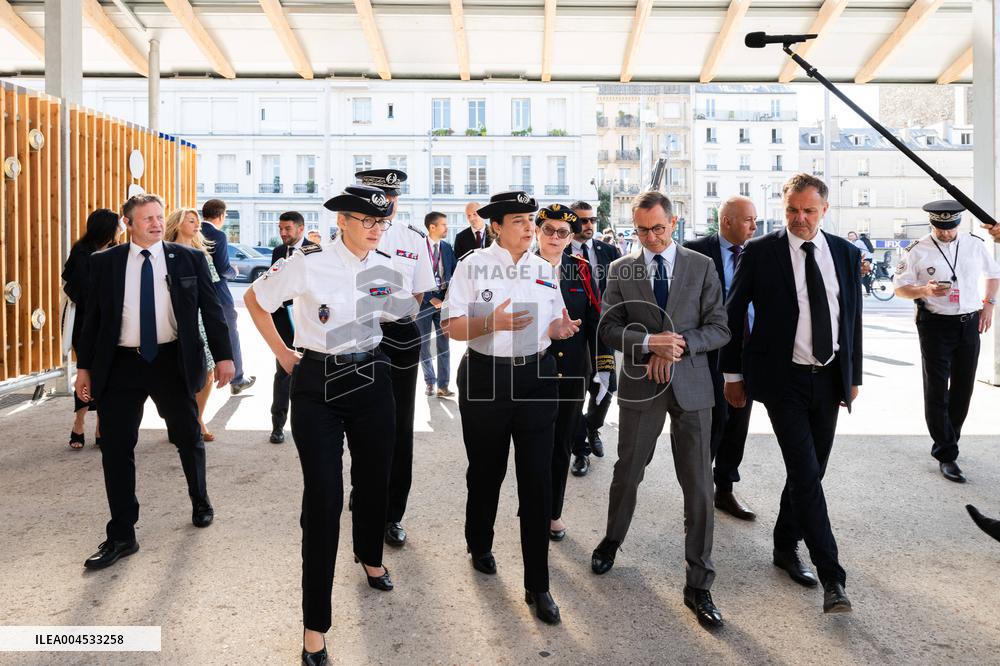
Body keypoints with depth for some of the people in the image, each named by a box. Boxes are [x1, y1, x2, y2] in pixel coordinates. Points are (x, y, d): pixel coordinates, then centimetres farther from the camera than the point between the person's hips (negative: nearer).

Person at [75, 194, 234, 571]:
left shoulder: (188, 258, 1)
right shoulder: (104, 263, 4)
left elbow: (211, 308, 2)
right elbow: (93, 316, 7)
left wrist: (223, 356, -2)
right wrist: (84, 366, 4)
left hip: (173, 361, 0)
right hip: (120, 364, 1)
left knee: (188, 438, 14)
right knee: (115, 449, 2)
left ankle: (200, 502, 40)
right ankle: (121, 536, 15)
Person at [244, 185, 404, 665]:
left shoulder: (388, 269, -1)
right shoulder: (308, 264, -14)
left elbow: (401, 309, 22)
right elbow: (254, 300, 1)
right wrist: (281, 352, 1)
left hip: (370, 381, 4)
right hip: (317, 386, -4)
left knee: (373, 478, 16)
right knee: (322, 499, -6)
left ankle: (371, 558, 49)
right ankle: (315, 625, 8)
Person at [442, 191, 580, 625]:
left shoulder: (545, 270, 9)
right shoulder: (473, 265, -4)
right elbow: (453, 327, -8)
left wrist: (561, 328, -7)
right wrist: (492, 322, -25)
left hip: (537, 376, 3)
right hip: (485, 377, -2)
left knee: (537, 480, 0)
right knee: (486, 471, 15)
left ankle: (537, 585, 11)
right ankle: (480, 544, 44)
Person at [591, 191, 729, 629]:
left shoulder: (702, 267, 3)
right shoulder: (621, 270, 4)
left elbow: (719, 329, 0)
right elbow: (608, 328, -3)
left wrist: (681, 345, -16)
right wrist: (649, 343, -19)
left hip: (691, 385, 0)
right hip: (640, 384, 1)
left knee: (699, 487, 1)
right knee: (627, 473, 14)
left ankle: (698, 585, 13)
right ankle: (612, 540, 42)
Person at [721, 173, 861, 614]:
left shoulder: (846, 254, 7)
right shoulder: (760, 252, -5)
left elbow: (853, 317, 13)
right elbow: (733, 313, 0)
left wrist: (853, 375, 13)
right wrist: (732, 374, 1)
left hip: (829, 379, 5)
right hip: (783, 379, -4)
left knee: (810, 471, 12)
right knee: (806, 475, -8)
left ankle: (786, 546, 32)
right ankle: (831, 577, -1)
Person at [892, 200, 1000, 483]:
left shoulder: (976, 245, 5)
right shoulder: (918, 251, -7)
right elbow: (899, 287, -3)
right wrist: (925, 291, -21)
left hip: (970, 324, 4)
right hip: (935, 325, -4)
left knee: (963, 388, 11)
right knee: (937, 391, -2)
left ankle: (947, 442, 29)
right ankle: (946, 455, 4)